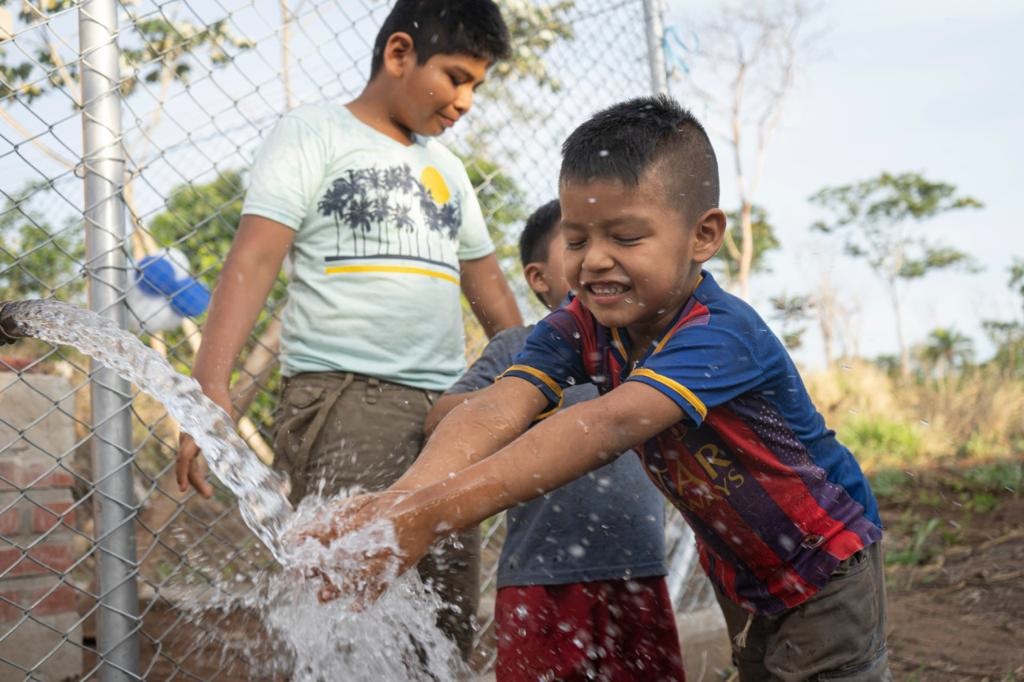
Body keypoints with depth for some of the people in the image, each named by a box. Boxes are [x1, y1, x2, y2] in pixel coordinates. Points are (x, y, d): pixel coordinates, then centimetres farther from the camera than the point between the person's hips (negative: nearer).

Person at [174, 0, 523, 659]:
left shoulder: (447, 167, 22)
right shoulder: (314, 133, 3)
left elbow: (490, 287, 28)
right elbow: (253, 260, -8)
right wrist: (211, 387, -21)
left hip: (446, 407, 6)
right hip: (343, 397, -6)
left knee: (446, 634, 3)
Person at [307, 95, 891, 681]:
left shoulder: (720, 334, -35)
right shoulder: (580, 328, -15)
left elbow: (611, 425, -52)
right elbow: (500, 408, -33)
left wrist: (439, 510, -62)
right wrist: (406, 496, -54)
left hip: (827, 569, -6)